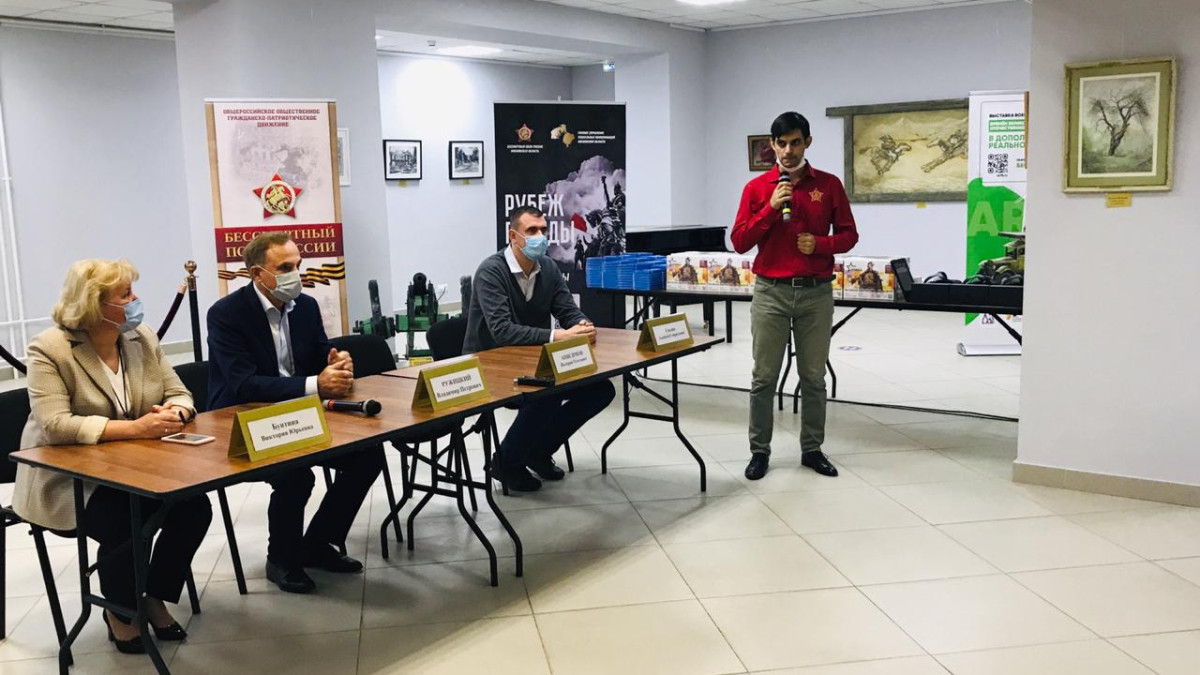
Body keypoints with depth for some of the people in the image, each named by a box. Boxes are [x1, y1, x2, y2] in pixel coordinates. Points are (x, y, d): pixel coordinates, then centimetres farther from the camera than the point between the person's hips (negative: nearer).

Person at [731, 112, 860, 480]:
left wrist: (819, 244, -12)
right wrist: (771, 207, -14)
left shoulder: (829, 185, 4)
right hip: (770, 293, -1)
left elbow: (848, 234, 8)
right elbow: (739, 241, -3)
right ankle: (759, 451, 14)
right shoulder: (756, 188, 2)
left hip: (816, 294, 1)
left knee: (814, 376, 9)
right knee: (764, 378, 4)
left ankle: (812, 449, 21)